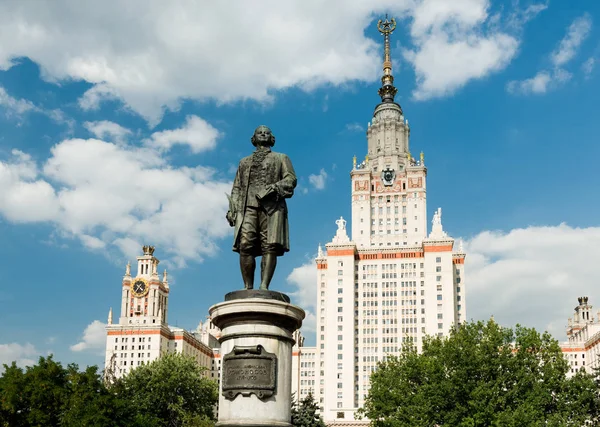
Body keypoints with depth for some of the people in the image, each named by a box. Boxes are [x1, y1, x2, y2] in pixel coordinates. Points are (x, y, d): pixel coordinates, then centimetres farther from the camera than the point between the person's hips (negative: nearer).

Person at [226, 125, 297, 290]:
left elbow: (291, 179, 7)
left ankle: (264, 287, -21)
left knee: (270, 247, -15)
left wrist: (274, 187, -12)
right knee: (245, 246, -14)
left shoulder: (281, 158, 23)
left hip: (272, 207, -2)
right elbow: (237, 188, 23)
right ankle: (248, 287, -13)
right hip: (248, 207, 2)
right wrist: (232, 209, 8)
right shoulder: (244, 162, 31)